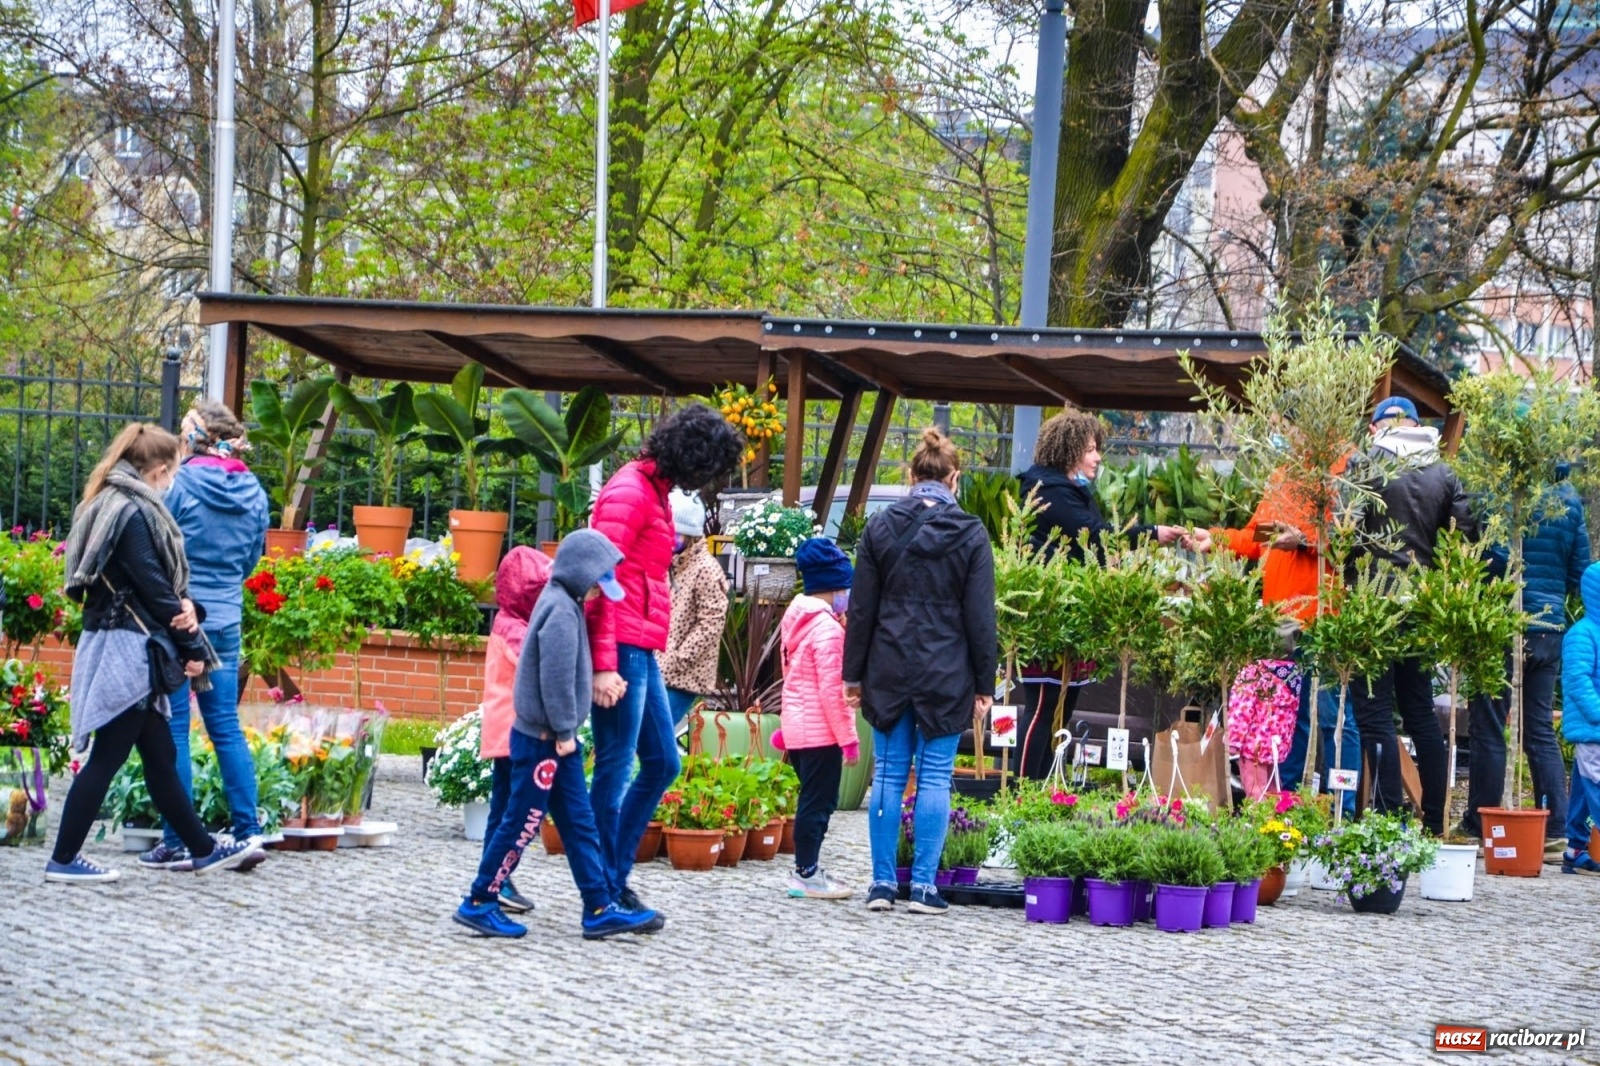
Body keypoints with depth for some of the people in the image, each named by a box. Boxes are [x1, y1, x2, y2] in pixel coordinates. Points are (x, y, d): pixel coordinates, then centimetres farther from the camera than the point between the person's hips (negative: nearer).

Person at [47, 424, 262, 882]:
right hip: (127, 650, -10)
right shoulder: (135, 512, -16)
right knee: (107, 756, -4)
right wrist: (192, 648, -9)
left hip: (123, 648, 10)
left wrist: (183, 606, -6)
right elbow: (153, 587, -17)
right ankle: (63, 859, 0)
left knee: (160, 758, 14)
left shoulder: (110, 505, 15)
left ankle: (204, 850, 21)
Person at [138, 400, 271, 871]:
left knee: (172, 729, 0)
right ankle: (248, 832, 7)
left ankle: (177, 843, 0)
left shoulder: (181, 484, -11)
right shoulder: (254, 492, 6)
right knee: (226, 726, 11)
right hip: (225, 619, 5)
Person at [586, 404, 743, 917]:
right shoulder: (629, 493, -12)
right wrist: (604, 666, -22)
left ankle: (614, 877, 20)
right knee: (615, 768, -5)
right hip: (621, 648, -10)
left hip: (641, 653, 10)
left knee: (662, 763, 14)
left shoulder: (653, 492, 17)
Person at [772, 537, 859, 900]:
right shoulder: (827, 628, -16)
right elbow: (832, 689, -19)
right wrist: (848, 739, -16)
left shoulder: (798, 621, 13)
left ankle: (808, 868, 20)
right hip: (820, 731, -9)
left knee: (816, 800, 16)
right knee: (818, 802, -3)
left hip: (798, 728, 9)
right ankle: (806, 874, 1)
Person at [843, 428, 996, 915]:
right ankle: (924, 885, 2)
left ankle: (882, 883, 7)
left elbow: (861, 608, 3)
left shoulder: (881, 527, 1)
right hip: (947, 675, -2)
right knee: (935, 778, 3)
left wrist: (854, 674, 9)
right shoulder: (970, 534, -4)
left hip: (890, 671, 2)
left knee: (889, 775, 7)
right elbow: (980, 616, -2)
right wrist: (984, 683, 3)